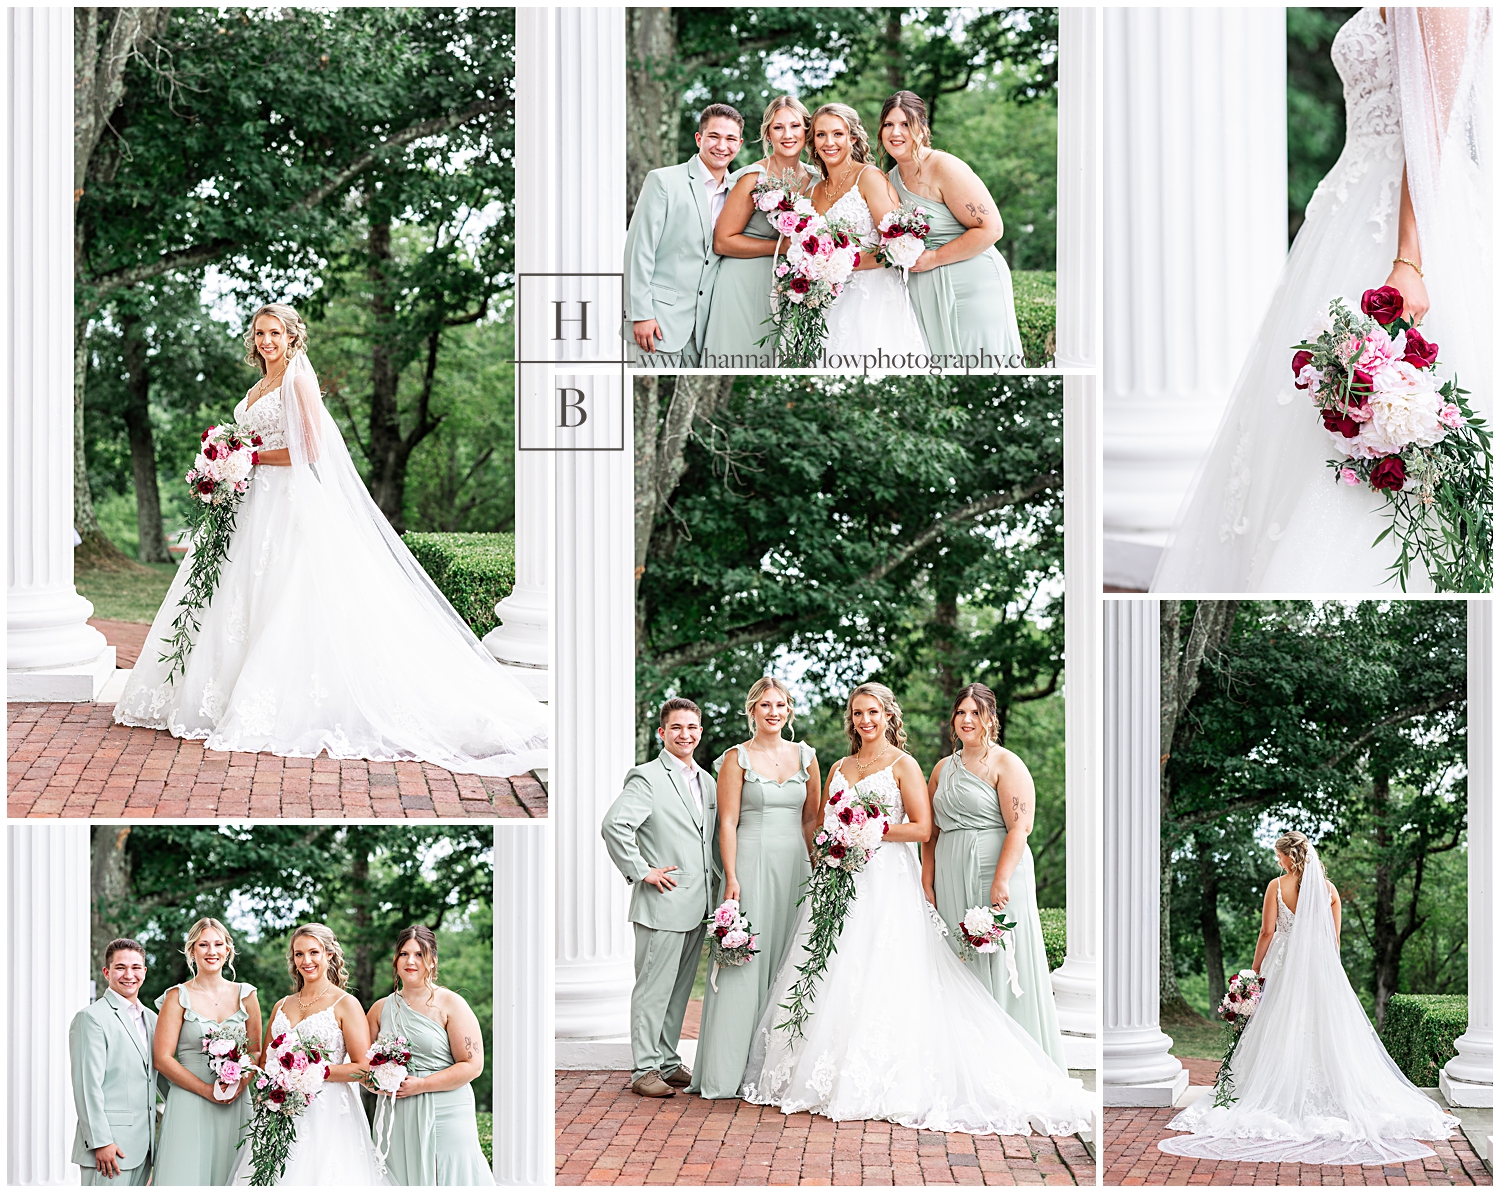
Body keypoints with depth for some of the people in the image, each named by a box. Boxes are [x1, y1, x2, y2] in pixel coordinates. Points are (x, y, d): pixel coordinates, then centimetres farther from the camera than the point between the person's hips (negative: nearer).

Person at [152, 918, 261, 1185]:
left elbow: (255, 1051, 13)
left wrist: (240, 1084, -8)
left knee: (229, 1174, 1)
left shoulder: (245, 995, 10)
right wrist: (207, 1090, -13)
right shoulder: (178, 997, 1)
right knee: (187, 1175, -8)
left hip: (235, 1104, 3)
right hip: (190, 1103, -3)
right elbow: (162, 1058, -5)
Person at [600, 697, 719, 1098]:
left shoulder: (707, 781, 16)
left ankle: (667, 1061, 22)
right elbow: (613, 825, -20)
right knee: (654, 987, -4)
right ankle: (644, 1069, 1)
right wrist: (642, 871, -17)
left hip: (699, 905, 7)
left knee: (680, 988, 13)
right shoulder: (647, 778, -9)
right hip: (663, 903, -7)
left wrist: (717, 883, 14)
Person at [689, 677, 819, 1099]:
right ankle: (727, 1071, -3)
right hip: (752, 863, -4)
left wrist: (814, 867, 7)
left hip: (795, 866, 4)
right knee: (745, 963, -7)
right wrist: (732, 879, -13)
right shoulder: (737, 758, -1)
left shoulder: (805, 756, 11)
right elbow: (727, 822, -5)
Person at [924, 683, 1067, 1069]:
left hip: (995, 875, -6)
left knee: (1001, 967, -5)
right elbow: (931, 831, 17)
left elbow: (1020, 826, -13)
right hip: (951, 882, 6)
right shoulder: (943, 769, 16)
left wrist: (1001, 881, -21)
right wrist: (927, 884, 7)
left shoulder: (1006, 765, -4)